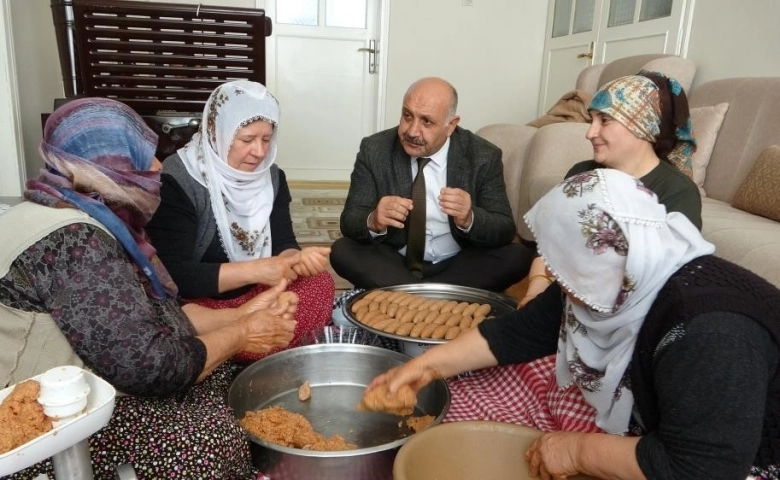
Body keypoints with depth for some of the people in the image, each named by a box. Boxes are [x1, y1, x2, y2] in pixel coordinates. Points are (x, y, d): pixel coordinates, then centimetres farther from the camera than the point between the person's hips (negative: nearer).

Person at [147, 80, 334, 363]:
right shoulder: (177, 182, -19)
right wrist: (253, 270, -33)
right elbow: (173, 275, -25)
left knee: (319, 284, -19)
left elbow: (283, 243, -1)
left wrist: (298, 258, -26)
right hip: (197, 302, -5)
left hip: (257, 293, 6)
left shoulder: (271, 176, 1)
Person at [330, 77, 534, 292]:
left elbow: (505, 231, -9)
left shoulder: (484, 157, -8)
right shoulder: (374, 150, -8)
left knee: (519, 256, -25)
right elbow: (349, 221, -9)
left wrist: (468, 220, -32)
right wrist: (374, 222, -33)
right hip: (394, 264, 0)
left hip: (459, 266, 0)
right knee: (342, 251, -25)